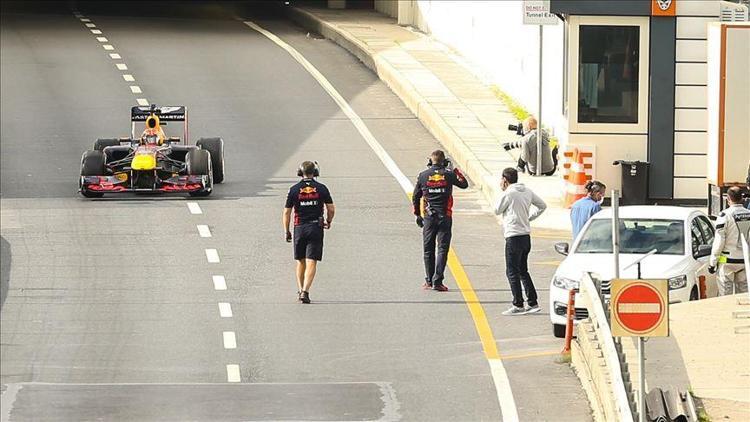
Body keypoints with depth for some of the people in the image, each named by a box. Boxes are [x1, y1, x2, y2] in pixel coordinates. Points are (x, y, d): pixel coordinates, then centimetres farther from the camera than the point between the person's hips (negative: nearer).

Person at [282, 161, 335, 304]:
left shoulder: (294, 190, -1)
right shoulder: (321, 189, -1)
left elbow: (286, 213, 0)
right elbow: (331, 209, 0)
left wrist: (286, 231, 9)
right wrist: (328, 222, 20)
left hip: (299, 228, 1)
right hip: (316, 228, -1)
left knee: (301, 261, 17)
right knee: (311, 262, -5)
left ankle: (300, 290, 20)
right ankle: (305, 291, -18)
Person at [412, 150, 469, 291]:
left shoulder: (423, 176, 0)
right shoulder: (448, 175, -3)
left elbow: (415, 197, 6)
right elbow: (464, 184, 12)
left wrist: (418, 214, 17)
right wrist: (456, 171, 25)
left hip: (428, 217, 1)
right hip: (445, 217, -1)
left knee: (428, 249, 12)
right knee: (442, 249, 0)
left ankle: (429, 281, 17)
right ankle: (437, 281, -9)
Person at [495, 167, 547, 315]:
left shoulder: (509, 193, -13)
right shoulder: (527, 192, 10)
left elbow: (497, 210, -2)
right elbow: (542, 206, 19)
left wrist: (502, 190, 7)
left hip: (514, 237, -8)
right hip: (526, 236, 8)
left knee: (512, 272, -3)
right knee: (523, 271, 16)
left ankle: (518, 305, -5)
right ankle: (533, 303, 14)